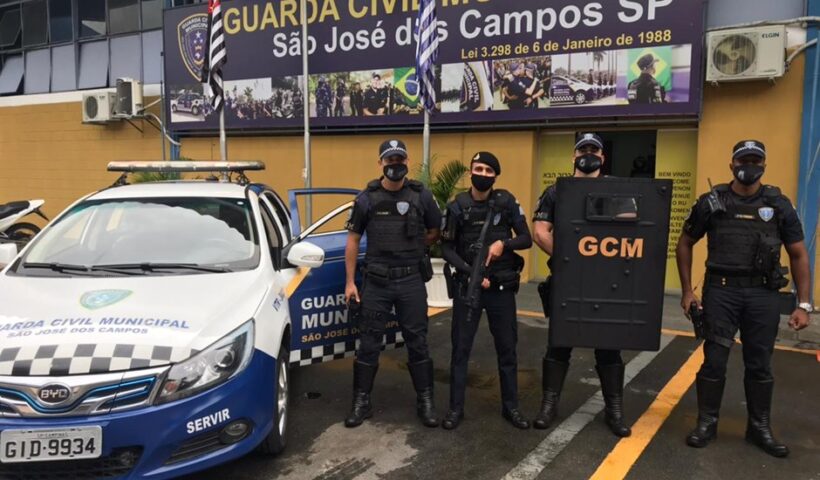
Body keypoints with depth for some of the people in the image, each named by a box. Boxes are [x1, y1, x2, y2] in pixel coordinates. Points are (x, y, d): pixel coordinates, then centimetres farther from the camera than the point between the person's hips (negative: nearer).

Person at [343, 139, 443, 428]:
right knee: (368, 344, 6)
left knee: (417, 343, 8)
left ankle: (426, 402, 21)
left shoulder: (421, 196, 0)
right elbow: (353, 240, 3)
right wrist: (350, 282, 1)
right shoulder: (367, 198, -1)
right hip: (376, 281, 0)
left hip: (411, 280, 0)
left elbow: (435, 233, 13)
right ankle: (361, 403, 19)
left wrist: (412, 249, 4)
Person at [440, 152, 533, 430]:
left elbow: (526, 239, 1)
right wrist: (470, 272, -14)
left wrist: (503, 243, -18)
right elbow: (447, 249, -2)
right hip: (467, 285, -1)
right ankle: (456, 408, 16)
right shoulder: (457, 207, -3)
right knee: (461, 348, 4)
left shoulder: (506, 202, -1)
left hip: (502, 287, 1)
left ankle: (510, 407, 24)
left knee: (507, 348, 10)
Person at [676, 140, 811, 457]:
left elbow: (798, 255, 7)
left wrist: (803, 304, 1)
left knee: (760, 364, 10)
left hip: (764, 293, 1)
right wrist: (687, 290, 2)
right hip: (721, 290, -1)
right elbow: (685, 244, 9)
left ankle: (760, 428, 26)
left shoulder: (779, 205, 4)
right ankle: (707, 423, 17)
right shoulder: (711, 202, 1)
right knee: (714, 360, 2)